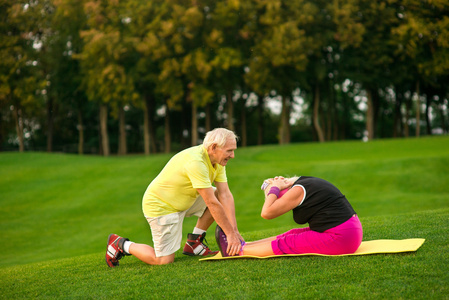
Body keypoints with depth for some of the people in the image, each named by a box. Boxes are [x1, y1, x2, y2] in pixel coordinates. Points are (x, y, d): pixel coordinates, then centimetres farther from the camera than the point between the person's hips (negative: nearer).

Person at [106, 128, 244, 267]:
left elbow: (225, 195, -7)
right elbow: (212, 203, -31)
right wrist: (230, 234, -26)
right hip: (160, 206, -9)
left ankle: (193, 243, 9)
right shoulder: (195, 161, -32)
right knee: (164, 260, -11)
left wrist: (234, 231, -14)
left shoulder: (218, 161, -4)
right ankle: (120, 244, 9)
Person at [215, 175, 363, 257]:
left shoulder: (298, 191, -15)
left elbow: (267, 213, -15)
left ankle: (238, 251, 11)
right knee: (291, 235, 13)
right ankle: (242, 245, 18)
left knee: (284, 245, 0)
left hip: (340, 239, -10)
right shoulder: (306, 182, 13)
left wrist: (274, 187, -3)